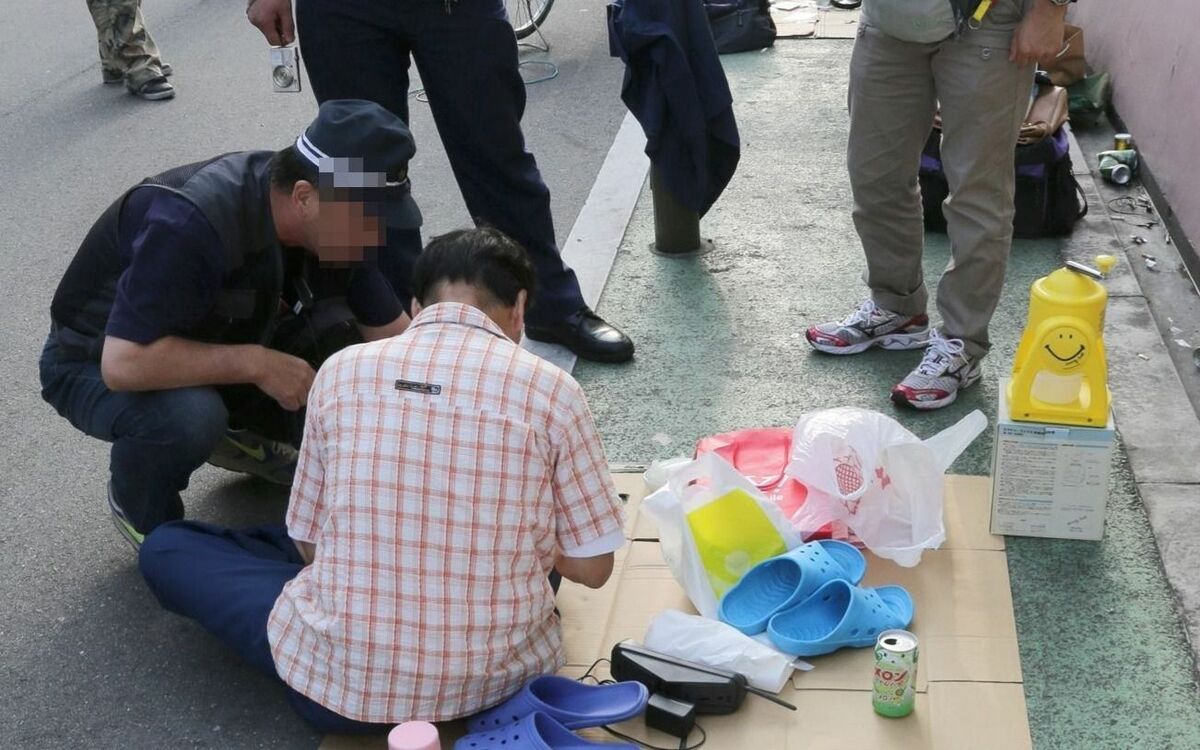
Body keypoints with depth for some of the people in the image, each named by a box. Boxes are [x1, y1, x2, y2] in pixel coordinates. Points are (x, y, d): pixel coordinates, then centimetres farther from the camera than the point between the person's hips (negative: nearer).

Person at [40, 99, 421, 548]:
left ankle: (247, 433, 10)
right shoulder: (192, 223, -37)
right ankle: (138, 507, -5)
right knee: (189, 412, -38)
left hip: (208, 346, 6)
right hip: (95, 367, -6)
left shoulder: (329, 223, -15)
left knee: (341, 330, -16)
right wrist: (254, 363, -34)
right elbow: (123, 364, -40)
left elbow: (395, 334, -6)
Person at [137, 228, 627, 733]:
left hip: (341, 680, -2)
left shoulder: (343, 371, -3)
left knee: (166, 547, 24)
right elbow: (591, 568, -1)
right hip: (499, 678, 2)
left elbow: (308, 542, 7)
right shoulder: (550, 390, -7)